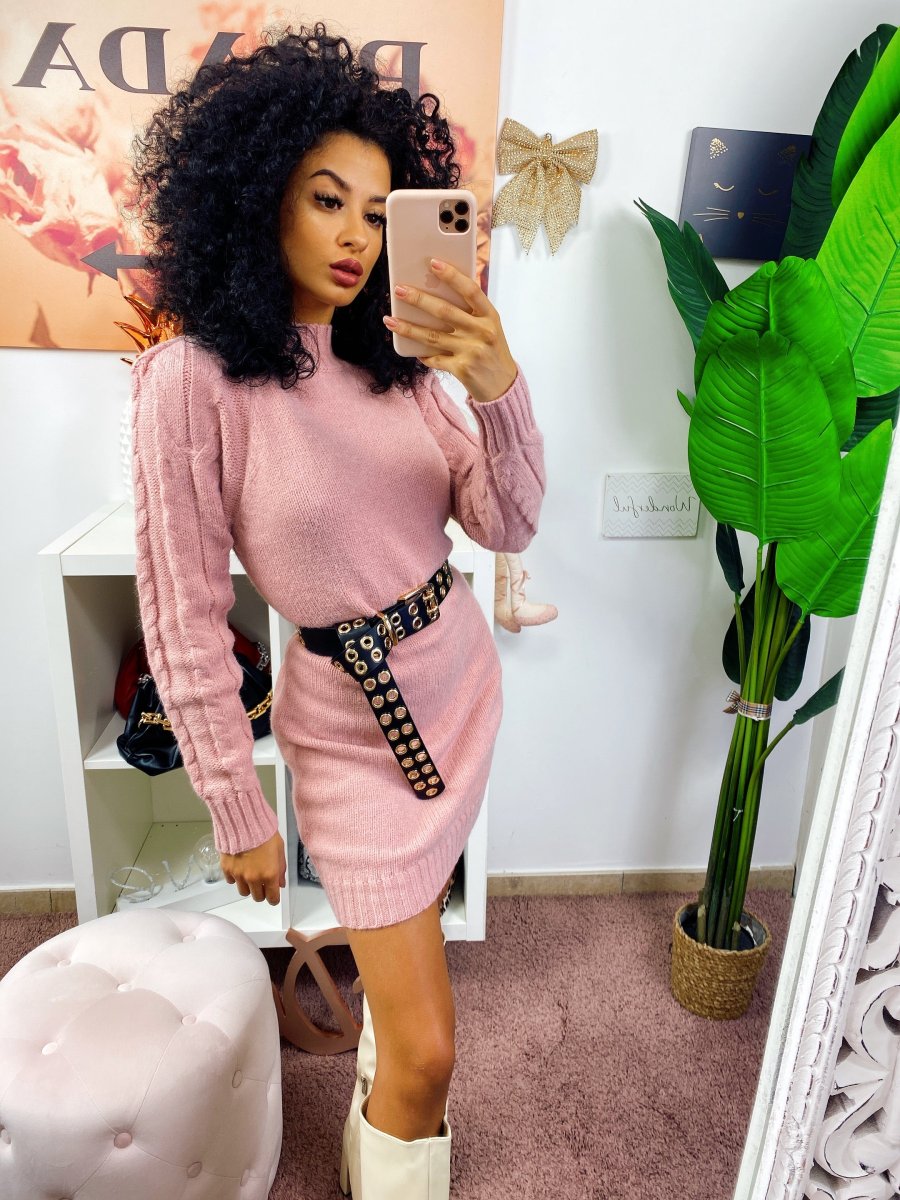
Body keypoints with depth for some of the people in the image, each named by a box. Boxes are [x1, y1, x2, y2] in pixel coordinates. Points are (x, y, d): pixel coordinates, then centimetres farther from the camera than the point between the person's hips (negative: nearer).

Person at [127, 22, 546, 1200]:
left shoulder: (397, 363, -1)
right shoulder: (193, 377, -16)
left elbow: (508, 526, -6)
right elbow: (184, 620, -14)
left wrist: (499, 385, -24)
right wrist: (237, 810, -9)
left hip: (463, 674, 6)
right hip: (351, 717, -5)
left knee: (412, 918, 27)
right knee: (428, 1052, -1)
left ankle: (378, 1094, 57)